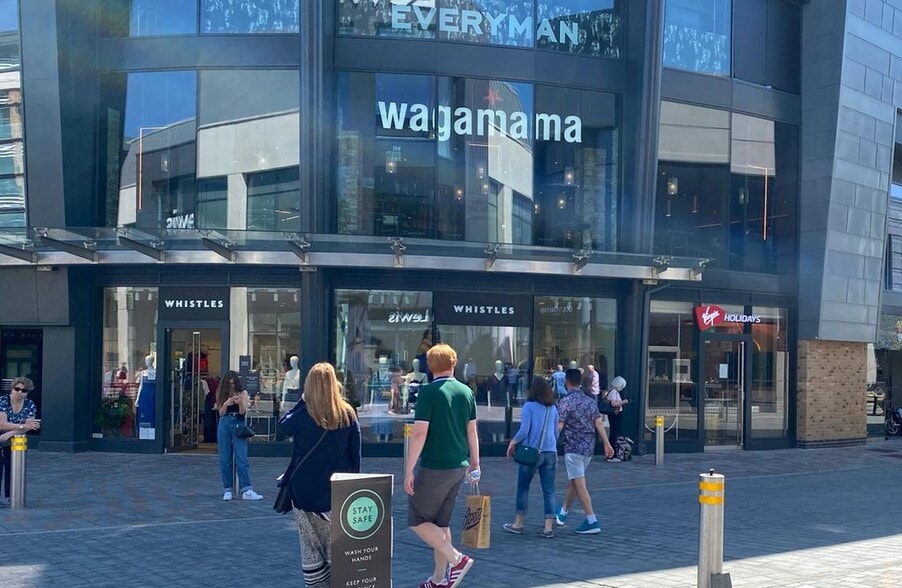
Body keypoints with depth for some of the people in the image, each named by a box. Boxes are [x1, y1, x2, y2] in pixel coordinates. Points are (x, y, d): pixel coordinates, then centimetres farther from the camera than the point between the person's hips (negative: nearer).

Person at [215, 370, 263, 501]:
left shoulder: (242, 393, 3)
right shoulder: (222, 394, 8)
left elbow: (243, 412, -5)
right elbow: (221, 413, 3)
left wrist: (240, 403, -26)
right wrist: (226, 404, -16)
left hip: (238, 425, -2)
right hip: (224, 425, 2)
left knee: (241, 458, -9)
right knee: (225, 459, 3)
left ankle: (246, 490, -14)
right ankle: (227, 490, 10)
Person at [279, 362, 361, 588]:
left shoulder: (305, 414, -12)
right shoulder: (348, 414, -3)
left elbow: (283, 427, 9)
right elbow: (355, 453, 3)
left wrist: (302, 401, 8)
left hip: (307, 489, -3)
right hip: (340, 490, 3)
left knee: (311, 544, 5)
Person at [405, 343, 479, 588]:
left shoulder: (428, 392, -13)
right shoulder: (466, 392, 6)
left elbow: (419, 433, -17)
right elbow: (472, 431, 11)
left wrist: (409, 470, -13)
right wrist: (474, 462, 21)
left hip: (434, 467, -7)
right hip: (459, 467, 7)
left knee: (417, 520, 5)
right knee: (441, 522, 16)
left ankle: (457, 559, -6)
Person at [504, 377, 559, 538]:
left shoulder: (529, 406, -8)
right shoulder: (553, 409, 9)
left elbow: (524, 430, -14)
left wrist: (512, 443, 0)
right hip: (550, 453, 4)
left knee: (523, 489, 10)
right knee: (549, 491, 4)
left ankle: (518, 524, 18)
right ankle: (548, 528, 0)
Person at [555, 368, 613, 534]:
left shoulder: (566, 401, -10)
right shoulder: (590, 400, 9)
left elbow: (559, 426, -15)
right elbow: (599, 423, 6)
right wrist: (607, 444, 6)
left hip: (573, 447, -7)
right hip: (589, 447, 7)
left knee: (579, 485, -5)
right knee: (573, 481, 20)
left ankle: (592, 522, -9)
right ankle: (563, 513, 34)